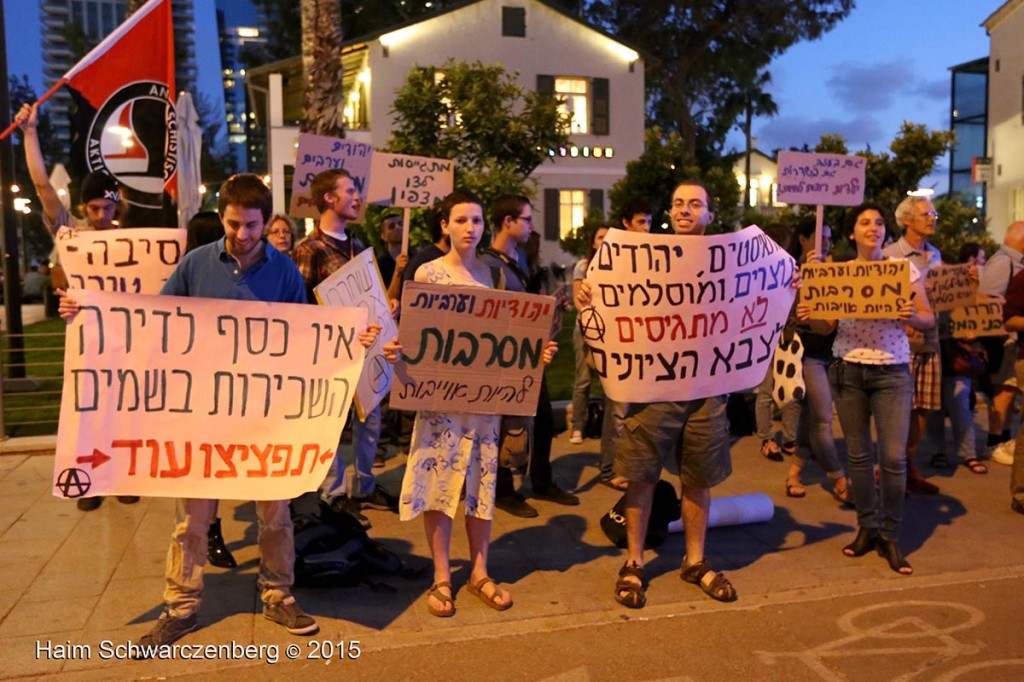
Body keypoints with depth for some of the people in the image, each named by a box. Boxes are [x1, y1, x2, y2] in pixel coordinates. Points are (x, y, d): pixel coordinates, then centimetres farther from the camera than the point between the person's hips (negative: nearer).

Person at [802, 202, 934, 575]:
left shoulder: (905, 269, 0)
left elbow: (929, 320, -1)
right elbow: (827, 326, 6)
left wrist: (912, 316, -23)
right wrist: (808, 317, -16)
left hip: (892, 373, -1)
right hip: (847, 371, 2)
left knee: (893, 458, -5)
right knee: (858, 454, 8)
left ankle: (890, 537, 12)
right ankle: (867, 527, 24)